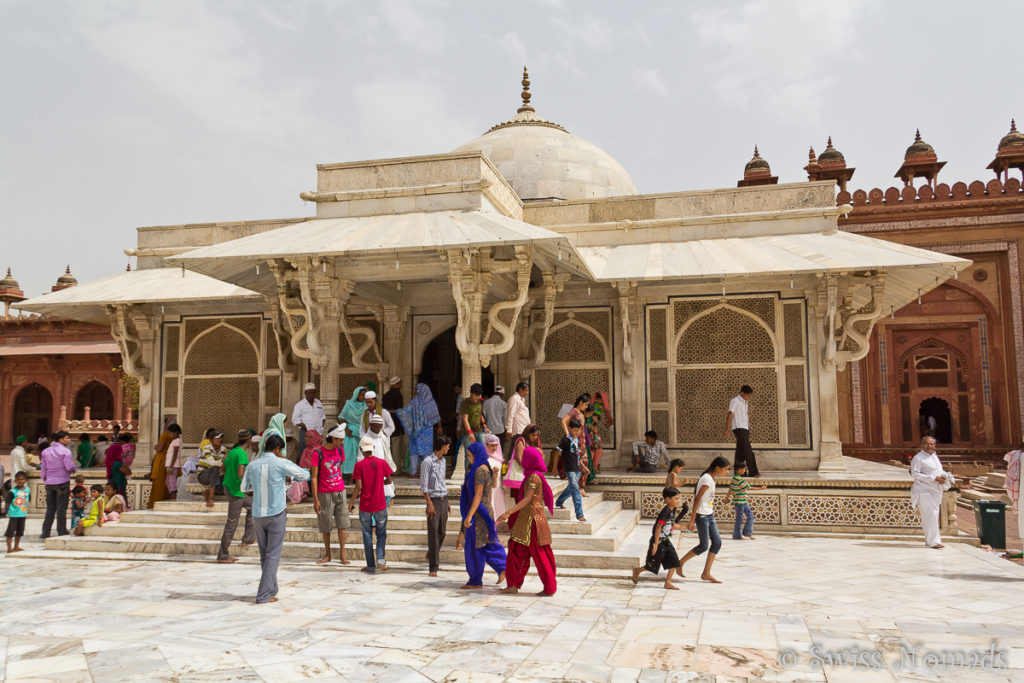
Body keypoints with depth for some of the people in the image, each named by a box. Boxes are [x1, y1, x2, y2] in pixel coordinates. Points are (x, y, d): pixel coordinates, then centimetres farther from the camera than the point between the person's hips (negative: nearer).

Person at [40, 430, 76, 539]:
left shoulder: (46, 451, 8)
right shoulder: (65, 451, -10)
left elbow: (43, 468, 10)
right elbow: (69, 467, -16)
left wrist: (44, 479, 22)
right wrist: (74, 466, 5)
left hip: (50, 482, 5)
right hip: (62, 482, -5)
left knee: (50, 508, 12)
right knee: (61, 507, 3)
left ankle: (46, 532, 11)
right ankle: (61, 531, 8)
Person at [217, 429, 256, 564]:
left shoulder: (232, 451, 8)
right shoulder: (242, 453, -19)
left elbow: (222, 470, 15)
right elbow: (240, 474, -26)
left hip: (228, 487, 10)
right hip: (236, 491, -10)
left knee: (252, 506, 23)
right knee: (231, 523, -1)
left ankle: (248, 539, 24)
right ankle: (223, 555, 6)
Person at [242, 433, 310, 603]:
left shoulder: (252, 465, 2)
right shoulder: (281, 463, -10)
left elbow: (244, 487, 19)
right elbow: (305, 475, 2)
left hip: (258, 515, 4)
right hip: (277, 514, -4)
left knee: (264, 554, 16)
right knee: (273, 555, 2)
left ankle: (272, 589, 26)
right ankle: (264, 594, -1)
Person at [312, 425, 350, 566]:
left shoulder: (340, 450, 4)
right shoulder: (317, 453, -12)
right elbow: (314, 477, -10)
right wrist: (315, 500, -13)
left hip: (340, 492, 4)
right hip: (324, 494, -4)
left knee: (342, 525, 1)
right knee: (325, 527, 7)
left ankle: (342, 554, 10)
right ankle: (327, 554, 22)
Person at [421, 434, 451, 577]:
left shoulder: (443, 462, 13)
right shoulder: (427, 462, -11)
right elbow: (423, 486, -12)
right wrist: (430, 504, -17)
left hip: (444, 499, 7)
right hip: (434, 500, -7)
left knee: (442, 531, 12)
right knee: (433, 534, -5)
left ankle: (431, 555, 35)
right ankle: (433, 567, 0)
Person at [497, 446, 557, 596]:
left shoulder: (534, 477, -16)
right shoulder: (532, 475, 13)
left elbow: (527, 499, -22)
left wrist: (508, 513, -28)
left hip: (533, 518, -10)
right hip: (526, 518, 10)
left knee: (539, 555, -2)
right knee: (518, 550, 10)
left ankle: (549, 588, 7)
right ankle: (514, 585, 14)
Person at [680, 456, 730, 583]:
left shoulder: (710, 478, 10)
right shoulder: (707, 479, -19)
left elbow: (696, 496, 15)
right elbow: (697, 499, -21)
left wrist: (693, 513, 14)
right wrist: (692, 520, -21)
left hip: (709, 515, 9)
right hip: (702, 516, -9)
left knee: (717, 542, 6)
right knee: (704, 545, -4)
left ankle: (706, 574, 12)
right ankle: (680, 563, 12)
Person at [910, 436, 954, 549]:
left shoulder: (934, 456, 16)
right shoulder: (918, 458, -9)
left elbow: (940, 471, 25)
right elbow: (915, 474, -17)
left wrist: (945, 476, 1)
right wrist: (934, 478, -22)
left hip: (936, 491, 8)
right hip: (924, 491, -8)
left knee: (933, 516, 12)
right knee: (930, 515, -14)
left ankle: (930, 540, 21)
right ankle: (933, 541, -11)